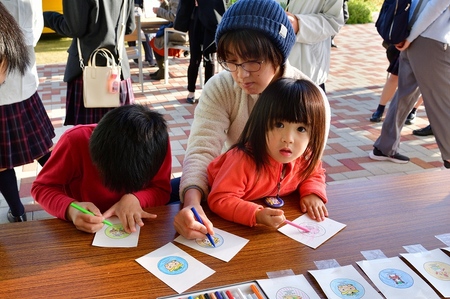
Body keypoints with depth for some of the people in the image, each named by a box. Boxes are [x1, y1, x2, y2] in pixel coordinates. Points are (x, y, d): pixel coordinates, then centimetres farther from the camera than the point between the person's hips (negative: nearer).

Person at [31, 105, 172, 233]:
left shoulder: (157, 143, -21)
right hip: (85, 231, -2)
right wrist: (70, 209, -33)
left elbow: (162, 190, -10)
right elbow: (42, 187, -14)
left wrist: (134, 198, -31)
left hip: (134, 226, 3)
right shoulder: (75, 141, -25)